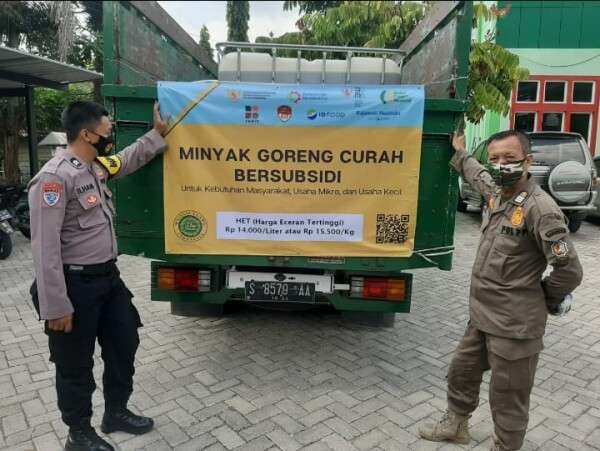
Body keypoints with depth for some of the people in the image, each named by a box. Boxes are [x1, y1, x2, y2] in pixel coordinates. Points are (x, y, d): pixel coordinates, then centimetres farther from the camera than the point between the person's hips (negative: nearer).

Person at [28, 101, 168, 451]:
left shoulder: (97, 167, 7)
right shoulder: (55, 177, -20)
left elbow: (128, 160, 30)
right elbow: (45, 247, -22)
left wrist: (158, 133, 20)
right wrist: (55, 306, -22)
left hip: (108, 276, 9)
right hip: (76, 285, -9)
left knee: (125, 343, 20)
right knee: (76, 365, 10)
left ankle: (116, 413, 42)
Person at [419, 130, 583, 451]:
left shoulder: (540, 208, -22)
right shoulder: (496, 192, 3)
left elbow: (569, 271, -19)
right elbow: (476, 174, 29)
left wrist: (539, 298, -4)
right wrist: (459, 152, 43)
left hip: (515, 324, -8)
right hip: (482, 314, 9)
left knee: (507, 395, 9)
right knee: (461, 372, 24)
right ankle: (455, 425, 48)